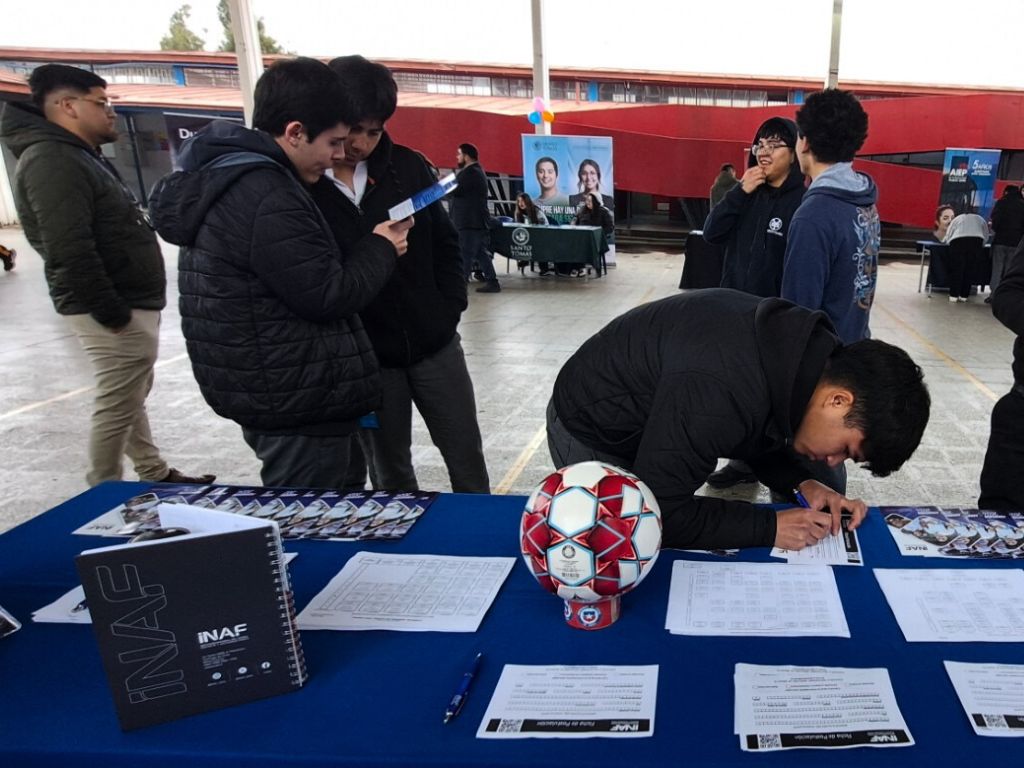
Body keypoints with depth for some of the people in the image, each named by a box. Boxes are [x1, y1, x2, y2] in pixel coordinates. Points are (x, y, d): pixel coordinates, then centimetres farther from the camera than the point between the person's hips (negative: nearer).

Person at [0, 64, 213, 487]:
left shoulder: (82, 158, 18)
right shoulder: (51, 161, -16)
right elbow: (70, 251, -25)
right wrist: (110, 313, -23)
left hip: (132, 304, 11)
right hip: (115, 313, -11)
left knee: (131, 398, 19)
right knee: (116, 406, -2)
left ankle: (156, 475, 32)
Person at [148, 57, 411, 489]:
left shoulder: (225, 178, 11)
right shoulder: (265, 199, -23)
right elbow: (329, 296, -20)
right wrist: (381, 249, -5)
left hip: (272, 392, 10)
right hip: (296, 401, -10)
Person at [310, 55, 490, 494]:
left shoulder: (407, 166, 1)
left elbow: (444, 241, 8)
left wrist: (450, 309, 1)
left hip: (433, 342, 3)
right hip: (363, 356, -2)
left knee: (466, 456, 13)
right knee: (388, 470, 14)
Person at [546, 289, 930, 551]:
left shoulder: (801, 348, -13)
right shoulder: (720, 389, -42)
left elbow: (761, 435, 5)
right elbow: (657, 513, -35)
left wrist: (803, 483, -12)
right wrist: (769, 527, -28)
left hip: (649, 426, 8)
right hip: (591, 434, -8)